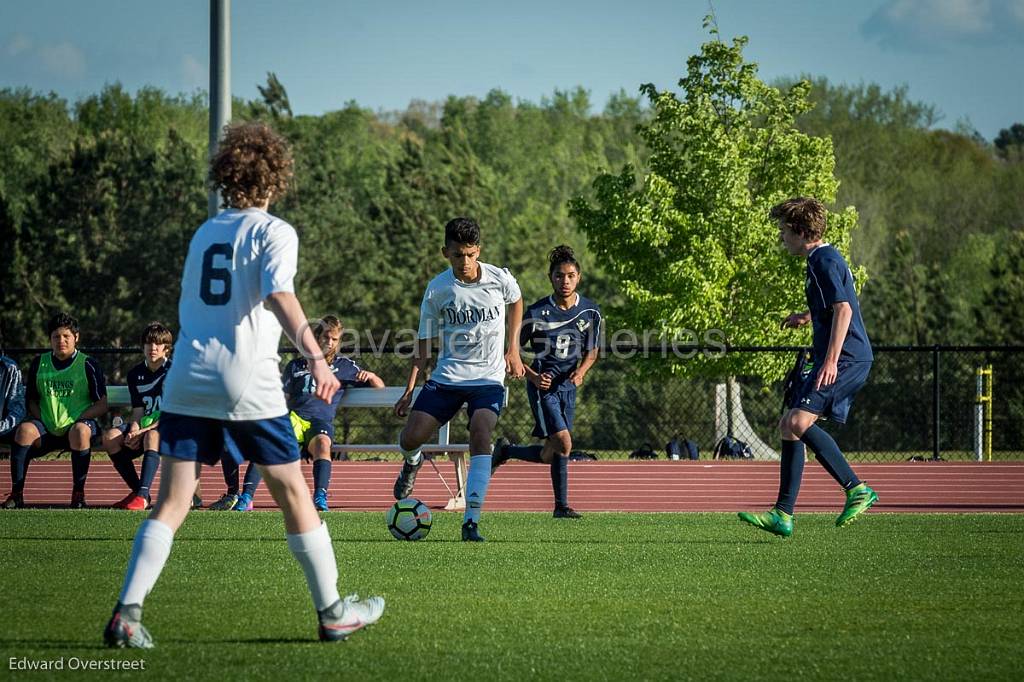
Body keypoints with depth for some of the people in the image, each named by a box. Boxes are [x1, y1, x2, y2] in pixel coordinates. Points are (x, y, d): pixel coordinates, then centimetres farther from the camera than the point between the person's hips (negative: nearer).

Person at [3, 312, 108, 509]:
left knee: (80, 431, -38)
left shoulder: (87, 365, 2)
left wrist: (76, 420, -12)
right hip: (47, 429, 3)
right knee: (25, 429, -29)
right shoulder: (39, 364, 12)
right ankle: (16, 494, -28)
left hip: (80, 423, -2)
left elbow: (102, 405, 1)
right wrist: (40, 419, -2)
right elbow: (31, 400, 18)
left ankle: (78, 493, -27)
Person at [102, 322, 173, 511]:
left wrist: (144, 430, -23)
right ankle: (137, 491, -17)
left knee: (152, 436, -40)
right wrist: (134, 429, -19)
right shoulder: (135, 374, 10)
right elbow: (138, 410, 5)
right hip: (144, 426, 6)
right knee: (110, 437, -22)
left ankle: (143, 495, -49)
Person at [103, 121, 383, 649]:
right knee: (293, 493, 8)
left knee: (171, 503, 1)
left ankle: (126, 614, -13)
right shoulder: (274, 232, -1)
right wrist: (315, 357, -27)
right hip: (248, 386, -5)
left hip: (187, 382, 5)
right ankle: (332, 611, 17)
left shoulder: (204, 233, 17)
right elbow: (279, 296, -18)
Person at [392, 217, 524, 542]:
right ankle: (412, 463, 32)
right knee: (410, 438, -11)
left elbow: (516, 302, 20)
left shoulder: (500, 279, -5)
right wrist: (409, 390, -3)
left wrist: (513, 350, 12)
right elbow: (424, 342, 2)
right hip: (447, 377, 1)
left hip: (489, 378, -1)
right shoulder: (437, 289, -6)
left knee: (480, 433, -27)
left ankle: (471, 521, -28)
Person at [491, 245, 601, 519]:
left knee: (551, 453, 3)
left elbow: (592, 352, 14)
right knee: (563, 443, -18)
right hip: (543, 384, -5)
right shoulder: (537, 313, -10)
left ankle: (505, 451, 26)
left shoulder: (590, 312, 1)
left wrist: (581, 371, -6)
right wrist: (533, 377, -16)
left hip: (568, 385, 5)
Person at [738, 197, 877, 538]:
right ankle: (783, 515, 8)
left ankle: (857, 490, -18)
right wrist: (808, 316, 37)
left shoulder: (824, 261, -11)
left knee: (798, 421, -23)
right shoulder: (822, 259, 20)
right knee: (789, 426, 8)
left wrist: (831, 360, -27)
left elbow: (843, 309, -22)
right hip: (844, 360, 11)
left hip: (845, 358, -11)